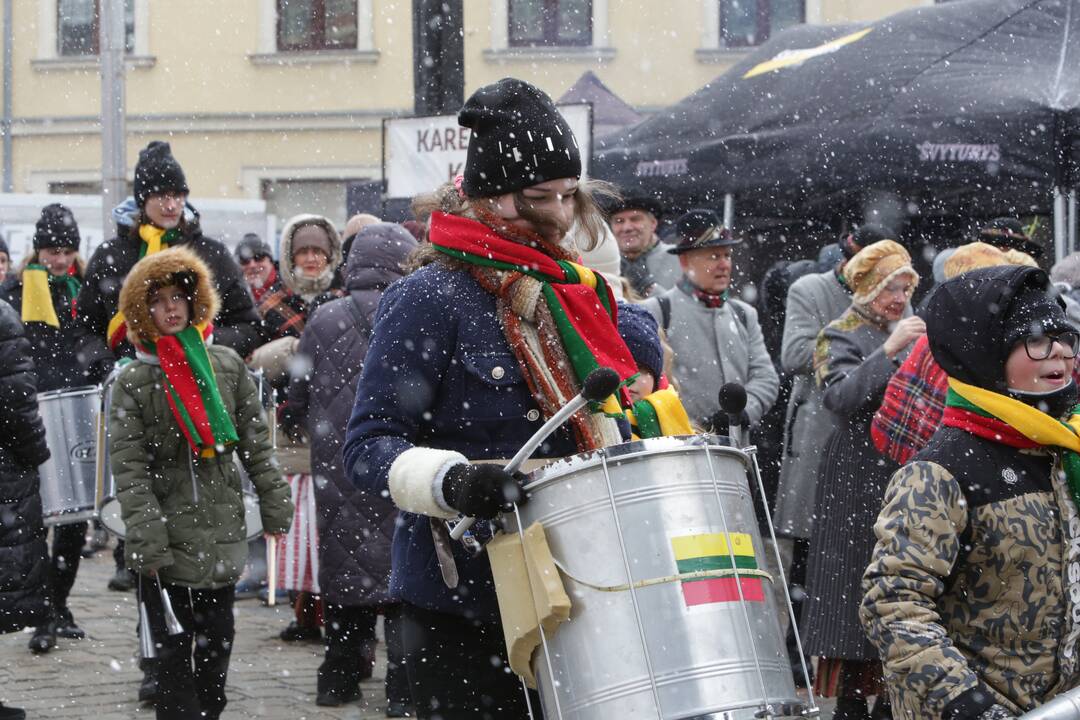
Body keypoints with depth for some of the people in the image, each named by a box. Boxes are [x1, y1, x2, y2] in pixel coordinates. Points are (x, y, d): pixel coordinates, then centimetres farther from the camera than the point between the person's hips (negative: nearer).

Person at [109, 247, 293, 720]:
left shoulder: (227, 365, 7)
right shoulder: (132, 382, -2)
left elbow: (257, 445, 11)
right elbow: (129, 469, -6)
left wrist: (274, 508, 6)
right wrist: (147, 543, -13)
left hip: (224, 534, 3)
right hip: (169, 541, -3)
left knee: (217, 643, 10)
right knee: (174, 652, -2)